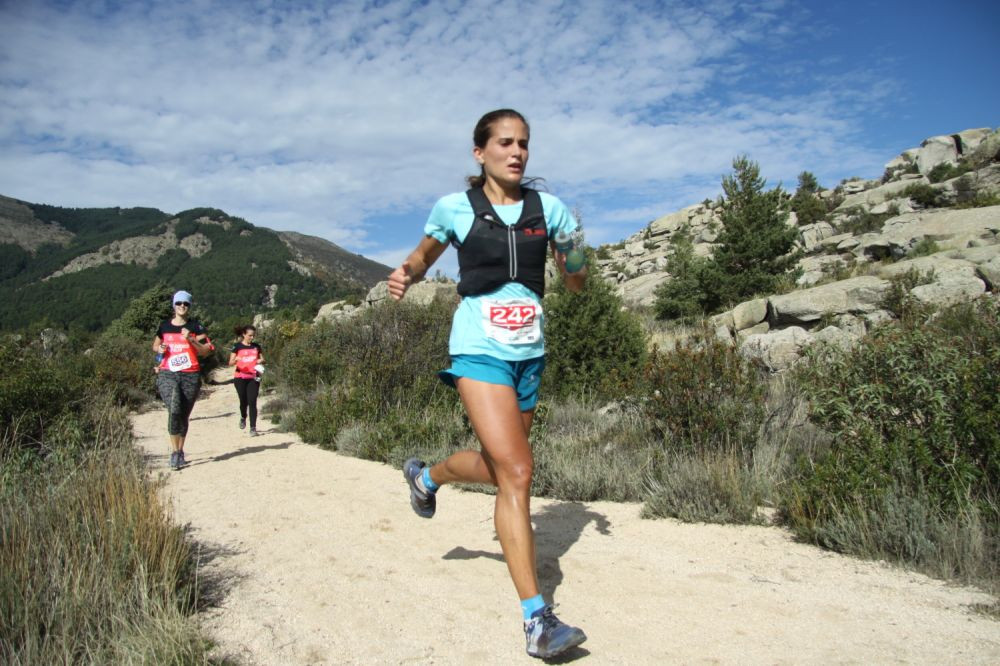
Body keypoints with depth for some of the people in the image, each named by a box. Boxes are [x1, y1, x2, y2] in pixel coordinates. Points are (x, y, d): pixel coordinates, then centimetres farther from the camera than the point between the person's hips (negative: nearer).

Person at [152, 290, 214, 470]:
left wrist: (190, 340, -13)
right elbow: (155, 345, 26)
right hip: (168, 375, 0)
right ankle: (174, 452, -17)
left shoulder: (195, 327, 5)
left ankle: (180, 452, 22)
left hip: (191, 376, 0)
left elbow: (206, 351, 1)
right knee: (174, 409, -22)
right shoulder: (164, 326, 11)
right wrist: (159, 349, 3)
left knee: (184, 416, 6)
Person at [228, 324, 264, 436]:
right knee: (244, 401, 5)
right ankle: (243, 417, 38)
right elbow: (231, 362, -3)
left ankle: (253, 428, -7)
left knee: (252, 402, -7)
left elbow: (262, 359, 15)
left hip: (253, 377, 1)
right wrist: (236, 360, -25)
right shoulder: (237, 346, 0)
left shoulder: (256, 346, 9)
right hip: (240, 377, -1)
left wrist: (261, 361, -8)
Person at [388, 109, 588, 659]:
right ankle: (536, 619, -7)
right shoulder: (454, 208, -1)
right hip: (480, 350, -5)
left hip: (530, 354, 5)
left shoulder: (548, 208, 5)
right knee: (516, 473, -17)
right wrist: (405, 275, -7)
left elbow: (576, 283, 9)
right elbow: (423, 256, 15)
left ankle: (425, 477, 53)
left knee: (496, 467, 18)